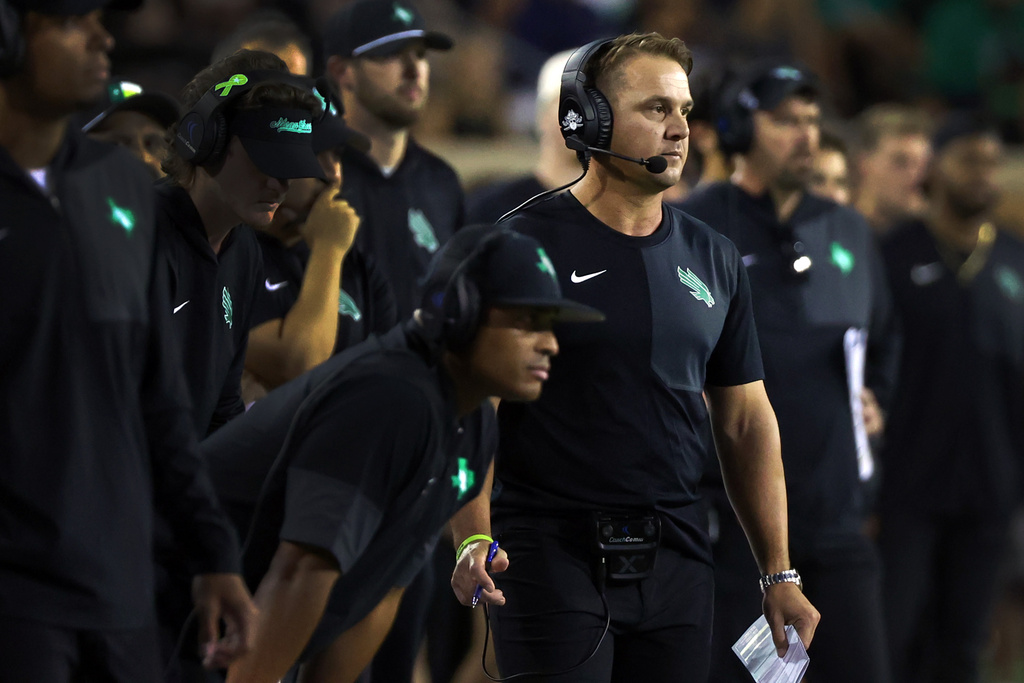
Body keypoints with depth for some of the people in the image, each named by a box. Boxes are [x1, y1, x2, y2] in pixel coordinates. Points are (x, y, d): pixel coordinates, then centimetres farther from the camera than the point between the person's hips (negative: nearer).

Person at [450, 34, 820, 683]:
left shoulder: (713, 259, 12)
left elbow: (746, 420, 16)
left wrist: (779, 574, 12)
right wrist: (473, 541, -23)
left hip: (676, 559, 5)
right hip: (552, 551, -5)